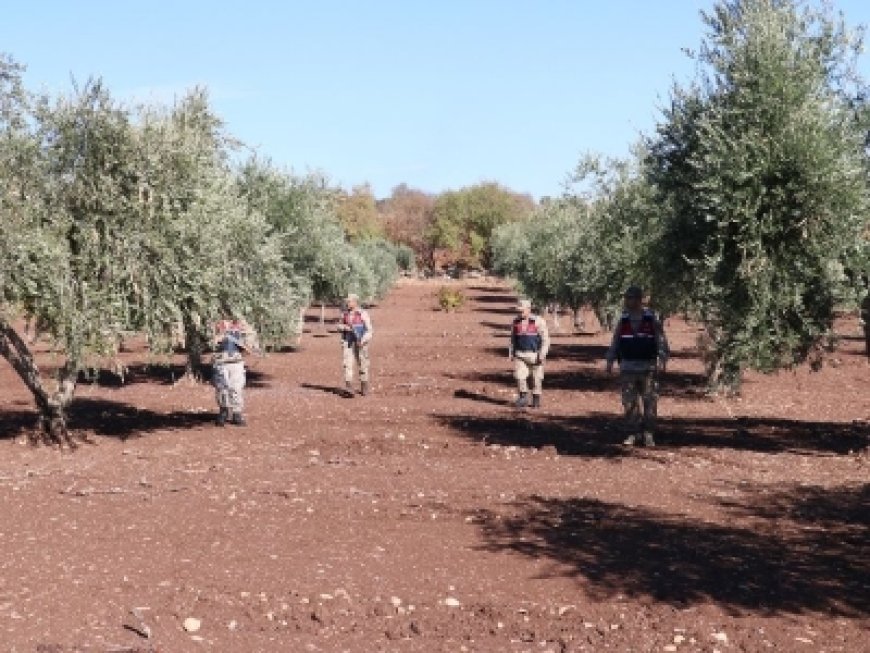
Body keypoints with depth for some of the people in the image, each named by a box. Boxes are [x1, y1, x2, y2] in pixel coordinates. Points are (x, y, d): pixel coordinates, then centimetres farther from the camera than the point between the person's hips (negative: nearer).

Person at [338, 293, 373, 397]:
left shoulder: (363, 314, -8)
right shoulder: (345, 313, 5)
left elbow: (369, 330, -10)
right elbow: (339, 326, 17)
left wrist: (363, 340, -23)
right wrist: (345, 327, -6)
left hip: (360, 343, -3)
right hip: (347, 342, 3)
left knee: (362, 365, 7)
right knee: (347, 364, -10)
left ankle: (364, 388, 25)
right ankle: (349, 389, -17)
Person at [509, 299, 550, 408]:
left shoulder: (538, 321, -10)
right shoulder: (516, 321, 3)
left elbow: (545, 339, -9)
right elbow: (513, 339, 13)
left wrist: (542, 354, -16)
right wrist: (511, 353, 8)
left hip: (535, 355, -3)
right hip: (520, 355, 3)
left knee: (536, 378, 5)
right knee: (519, 376, -9)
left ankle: (536, 400, 17)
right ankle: (523, 398, 2)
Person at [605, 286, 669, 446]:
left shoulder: (652, 320, -1)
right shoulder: (623, 321, 8)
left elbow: (662, 341, -4)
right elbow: (615, 343, 13)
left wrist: (662, 360, -15)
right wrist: (610, 361, 7)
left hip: (648, 369, -3)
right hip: (627, 369, 3)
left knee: (650, 402, -2)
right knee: (629, 403, 3)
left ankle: (649, 434, 7)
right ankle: (632, 434, 12)